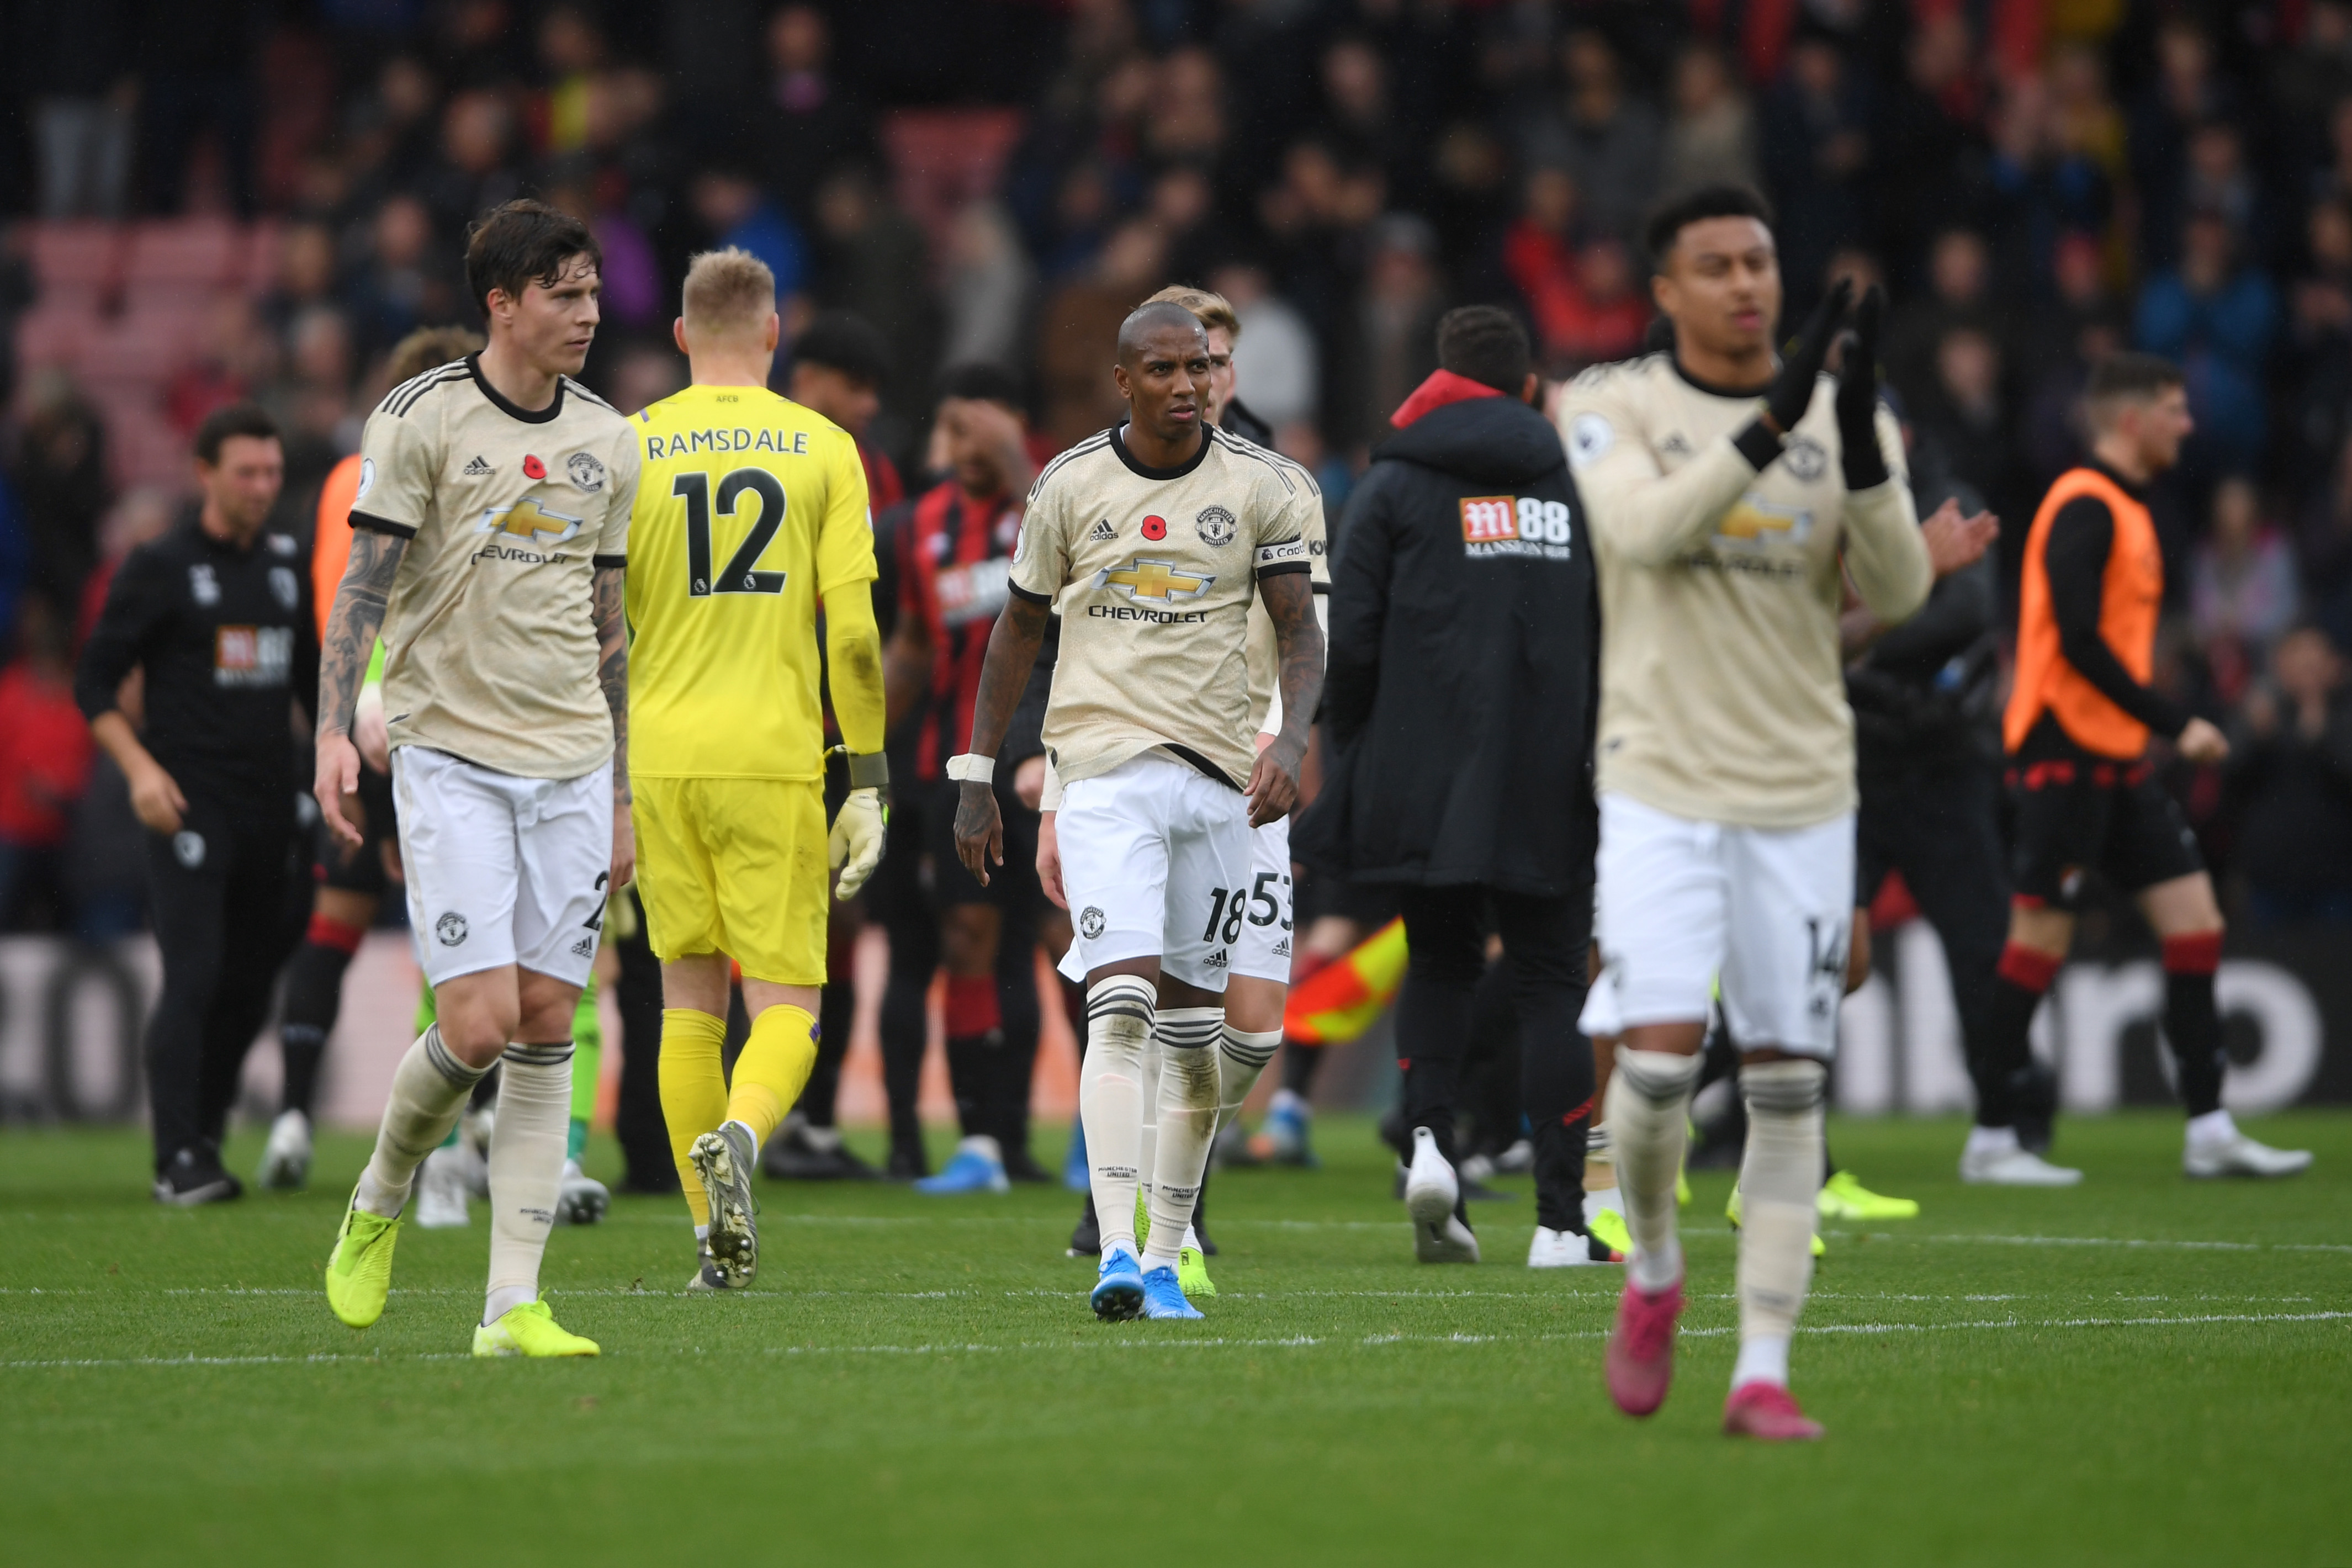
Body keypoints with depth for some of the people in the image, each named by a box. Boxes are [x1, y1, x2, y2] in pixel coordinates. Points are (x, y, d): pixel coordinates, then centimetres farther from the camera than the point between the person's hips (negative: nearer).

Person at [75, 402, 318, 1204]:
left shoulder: (286, 564, 13)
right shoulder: (161, 568, -3)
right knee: (194, 978, -14)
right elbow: (95, 682, -3)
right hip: (190, 801, -6)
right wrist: (140, 767, -15)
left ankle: (204, 1138, 18)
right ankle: (179, 1160, -14)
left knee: (250, 986, 6)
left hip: (268, 804, 6)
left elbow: (311, 674, 23)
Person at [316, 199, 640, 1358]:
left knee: (546, 1027, -1)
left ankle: (513, 1306, 1)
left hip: (571, 763, 5)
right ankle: (380, 1200, 17)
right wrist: (334, 729, -18)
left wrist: (619, 796, 17)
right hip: (450, 756, -5)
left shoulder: (606, 442, 11)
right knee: (477, 1025, -13)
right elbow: (362, 583, -6)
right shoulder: (420, 419, -5)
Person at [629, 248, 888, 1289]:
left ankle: (717, 1240, 9)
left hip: (659, 759, 1)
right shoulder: (822, 449, 2)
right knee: (786, 1005, 3)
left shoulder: (629, 448, 4)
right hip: (775, 758, -1)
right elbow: (853, 632, -3)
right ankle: (740, 1135, -28)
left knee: (689, 998, 12)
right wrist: (868, 783, 2)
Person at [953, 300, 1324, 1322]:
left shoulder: (1261, 489, 3)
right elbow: (1018, 632, 12)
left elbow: (1301, 636, 1)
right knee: (1122, 1006, -17)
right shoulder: (1070, 487, 2)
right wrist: (976, 778, 10)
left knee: (1193, 1028, 6)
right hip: (1104, 770, -2)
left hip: (1217, 775, 2)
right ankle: (1116, 1251, -23)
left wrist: (1290, 744, -18)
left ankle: (1166, 1258, 17)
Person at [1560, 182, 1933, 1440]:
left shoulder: (1854, 421, 5)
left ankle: (1762, 1372, 5)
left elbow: (1896, 593, -7)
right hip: (1660, 786, -3)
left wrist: (1860, 449, -22)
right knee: (1659, 1055, -15)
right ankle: (1653, 1270, 14)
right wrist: (1774, 419, -30)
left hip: (1804, 796, 3)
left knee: (1788, 1086, 1)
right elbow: (1645, 529, -21)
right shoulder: (1611, 408, -1)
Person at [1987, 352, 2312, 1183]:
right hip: (2067, 752, -10)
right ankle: (1991, 1140, 3)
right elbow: (2078, 641, -21)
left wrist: (2162, 727, 14)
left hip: (2117, 757, 10)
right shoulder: (2085, 507, -13)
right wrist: (2175, 725, -19)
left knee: (2197, 926, 3)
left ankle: (2210, 1131, 3)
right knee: (2042, 940, -5)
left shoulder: (2126, 508, 17)